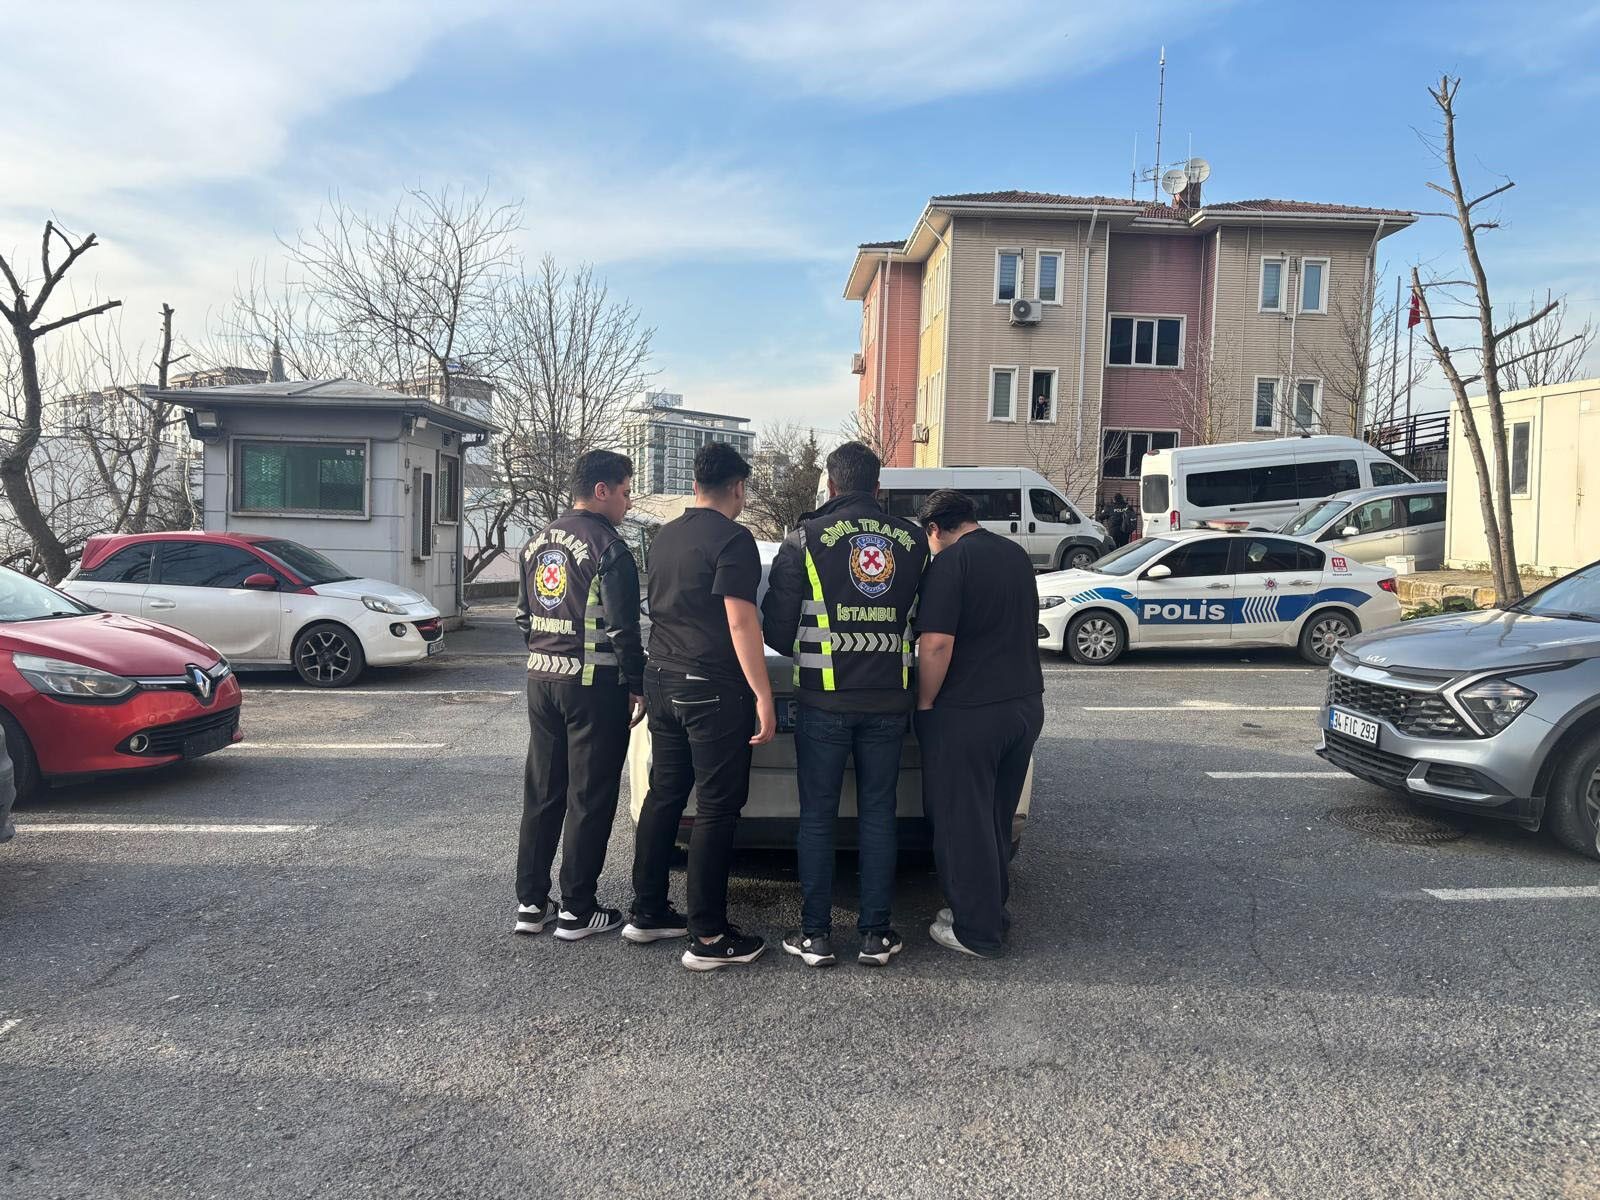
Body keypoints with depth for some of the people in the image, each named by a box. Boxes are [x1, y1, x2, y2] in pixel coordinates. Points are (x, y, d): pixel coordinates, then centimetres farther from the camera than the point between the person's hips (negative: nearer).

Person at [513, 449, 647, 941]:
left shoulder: (537, 542, 11)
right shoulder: (607, 547, -13)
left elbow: (523, 615, 16)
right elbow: (622, 627, -16)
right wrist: (635, 686, -8)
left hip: (542, 679, 8)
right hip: (593, 684, -7)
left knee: (541, 792, 14)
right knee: (589, 799, 2)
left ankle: (530, 902, 21)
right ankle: (577, 911, 9)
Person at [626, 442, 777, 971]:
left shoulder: (664, 538, 12)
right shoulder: (732, 539, -12)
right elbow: (740, 620, -19)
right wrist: (763, 695, -18)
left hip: (662, 683, 8)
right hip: (713, 689, -8)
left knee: (663, 795, 15)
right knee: (716, 809, -2)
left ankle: (647, 912, 23)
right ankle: (708, 937, 3)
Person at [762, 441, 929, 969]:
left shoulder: (807, 538, -5)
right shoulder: (912, 540, 4)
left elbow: (776, 626, -2)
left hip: (824, 698, -3)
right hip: (890, 699, 3)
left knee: (818, 816, 7)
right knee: (877, 814, 11)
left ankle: (816, 934, 12)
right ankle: (876, 932, 16)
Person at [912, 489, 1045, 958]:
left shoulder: (950, 562, -13)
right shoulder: (1016, 555, 12)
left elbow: (936, 643, -21)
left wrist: (924, 704, -10)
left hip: (968, 713, -8)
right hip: (1025, 704, 8)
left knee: (963, 822, 4)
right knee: (997, 819, 19)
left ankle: (976, 930, 11)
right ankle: (993, 910, 30)